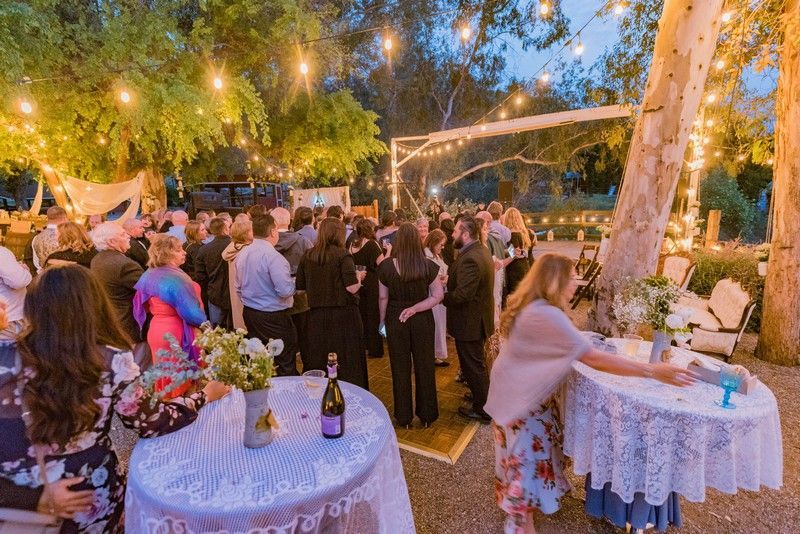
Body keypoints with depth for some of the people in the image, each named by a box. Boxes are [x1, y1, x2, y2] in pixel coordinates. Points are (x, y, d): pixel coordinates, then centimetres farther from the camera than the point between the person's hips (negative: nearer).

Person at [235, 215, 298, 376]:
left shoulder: (242, 254, 5)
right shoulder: (272, 255, -21)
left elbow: (239, 287, 14)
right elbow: (286, 291, -24)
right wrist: (293, 283, -3)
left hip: (249, 313, 8)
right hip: (273, 317, -8)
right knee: (284, 365, 4)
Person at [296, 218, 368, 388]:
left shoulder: (308, 256, 2)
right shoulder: (342, 255, -11)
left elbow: (300, 286, 8)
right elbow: (352, 288, -17)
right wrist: (359, 276, 2)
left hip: (317, 315, 4)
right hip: (343, 315, -4)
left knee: (320, 362, 15)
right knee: (348, 361, 9)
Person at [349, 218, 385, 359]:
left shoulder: (352, 245, 4)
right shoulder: (371, 243, -14)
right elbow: (381, 263, -19)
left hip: (359, 282, 6)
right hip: (372, 283, -6)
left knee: (361, 314, 17)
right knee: (373, 315, 3)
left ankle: (362, 345, 28)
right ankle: (374, 349, 9)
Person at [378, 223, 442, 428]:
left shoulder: (386, 266, -12)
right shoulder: (428, 266, -12)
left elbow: (383, 298, -4)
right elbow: (438, 295, -9)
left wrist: (382, 322, 8)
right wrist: (415, 308, -10)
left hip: (396, 321, 0)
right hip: (423, 321, 0)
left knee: (400, 368, 14)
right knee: (424, 366, 15)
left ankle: (404, 417, 27)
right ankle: (426, 415, 29)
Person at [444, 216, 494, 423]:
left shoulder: (470, 259, -29)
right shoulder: (482, 250, 4)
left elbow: (461, 295, -32)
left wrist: (441, 295, -16)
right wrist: (449, 280, -2)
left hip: (469, 322, -10)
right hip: (478, 318, 10)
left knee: (473, 366, 8)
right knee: (477, 363, 27)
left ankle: (482, 410, 25)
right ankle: (481, 395, 46)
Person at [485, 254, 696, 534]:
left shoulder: (531, 306, 2)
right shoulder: (546, 315, -31)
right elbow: (594, 359, -30)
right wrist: (652, 371, -25)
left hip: (523, 390, 9)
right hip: (521, 397, -9)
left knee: (529, 452, 24)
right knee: (527, 456, 7)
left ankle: (526, 499, 46)